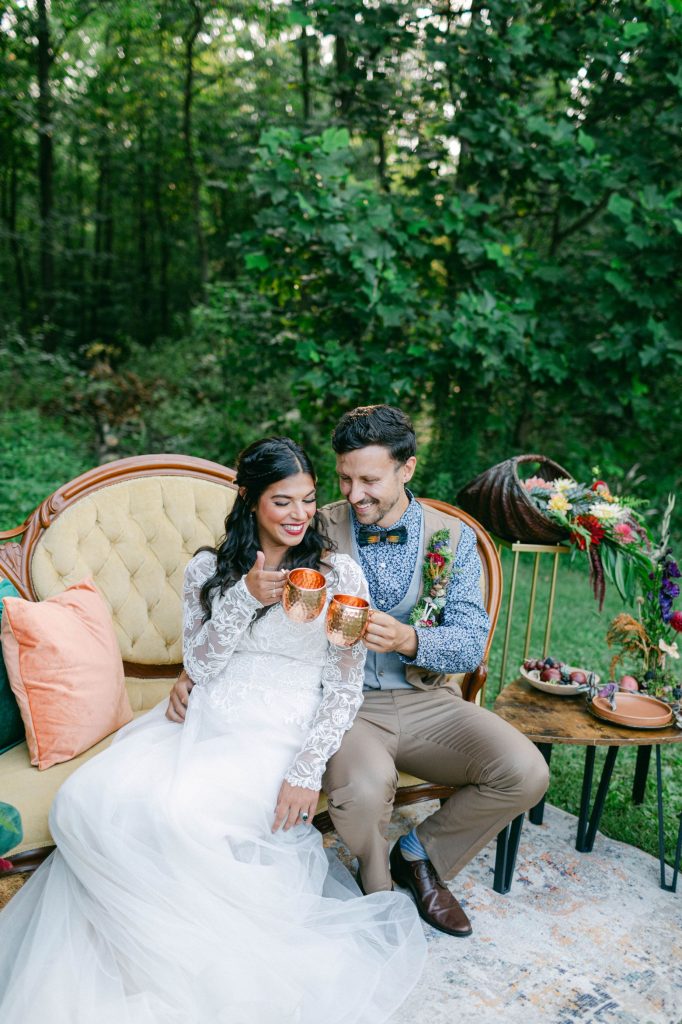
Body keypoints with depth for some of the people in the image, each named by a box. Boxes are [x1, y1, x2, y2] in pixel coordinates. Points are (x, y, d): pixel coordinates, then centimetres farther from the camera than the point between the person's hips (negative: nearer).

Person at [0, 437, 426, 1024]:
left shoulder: (340, 573, -1)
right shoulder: (209, 569, 8)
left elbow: (347, 686, -2)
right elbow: (200, 667, 2)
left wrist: (309, 769, -14)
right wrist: (244, 598, -13)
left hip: (278, 732, -3)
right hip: (204, 718, 4)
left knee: (178, 814, -30)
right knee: (87, 801, -21)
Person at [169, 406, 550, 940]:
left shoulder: (454, 537, 0)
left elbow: (471, 644, -7)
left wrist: (407, 639, -28)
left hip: (426, 701, 3)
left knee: (525, 772, -18)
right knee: (363, 788, -34)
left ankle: (421, 854, 12)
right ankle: (377, 888, 5)